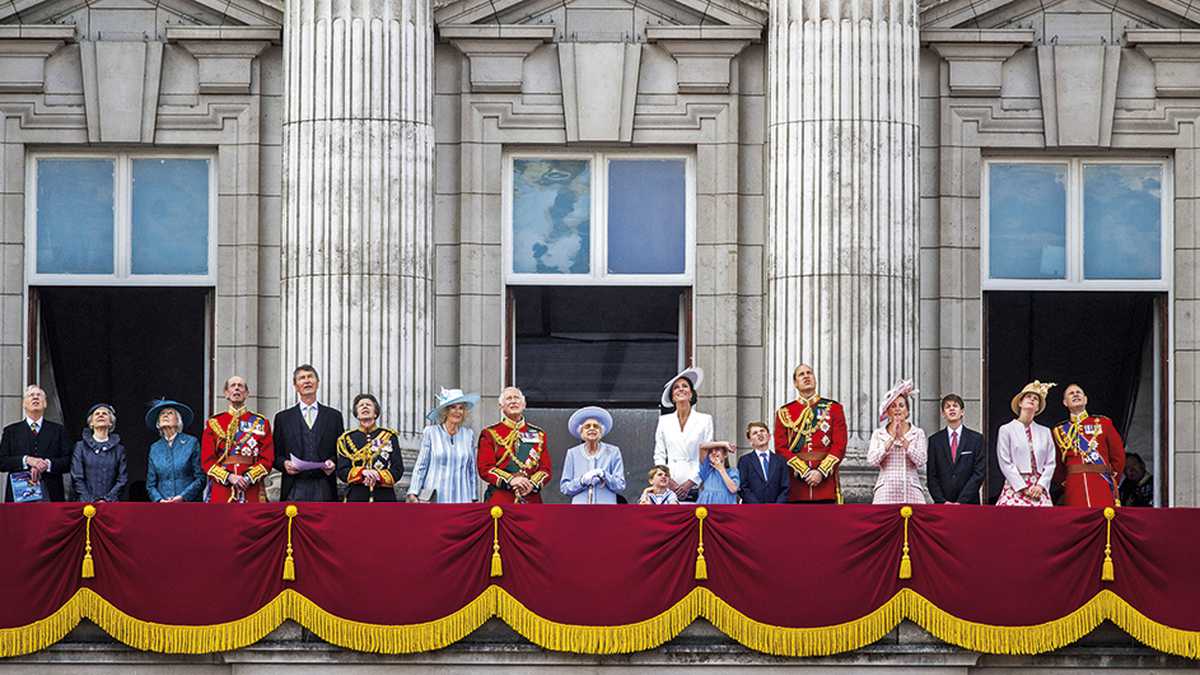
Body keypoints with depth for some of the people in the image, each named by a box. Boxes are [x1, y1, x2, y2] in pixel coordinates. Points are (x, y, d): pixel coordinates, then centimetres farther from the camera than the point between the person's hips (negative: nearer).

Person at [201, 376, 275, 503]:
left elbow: (267, 459, 4)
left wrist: (248, 478, -11)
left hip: (252, 492, 0)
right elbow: (206, 460, 5)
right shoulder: (214, 423, 11)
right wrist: (229, 477, -10)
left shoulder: (261, 423, 11)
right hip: (221, 492, 0)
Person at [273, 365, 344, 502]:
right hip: (294, 489, 0)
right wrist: (284, 463, -9)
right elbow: (275, 454, 11)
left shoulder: (334, 416, 14)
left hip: (324, 489, 0)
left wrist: (333, 463, -7)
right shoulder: (283, 418, 13)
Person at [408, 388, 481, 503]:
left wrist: (474, 498, 14)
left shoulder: (469, 434, 12)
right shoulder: (430, 432, 4)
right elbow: (420, 466, 4)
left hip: (462, 498, 2)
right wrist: (413, 493, -4)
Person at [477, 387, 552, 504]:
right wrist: (510, 480, -16)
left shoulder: (538, 434, 15)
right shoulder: (490, 434, 8)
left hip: (531, 499, 2)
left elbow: (545, 468, 11)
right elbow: (484, 468, -1)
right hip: (500, 501, -2)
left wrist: (532, 484, -10)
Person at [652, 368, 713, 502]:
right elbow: (659, 455, 13)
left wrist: (690, 482, -7)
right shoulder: (664, 421, 14)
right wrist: (667, 480, -2)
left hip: (695, 487, -2)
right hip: (670, 487, 2)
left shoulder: (705, 420, 6)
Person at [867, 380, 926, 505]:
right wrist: (892, 438, -7)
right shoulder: (878, 434, 11)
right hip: (886, 491, 0)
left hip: (911, 491, 0)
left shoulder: (918, 433, 10)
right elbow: (872, 460, -3)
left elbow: (920, 460, -3)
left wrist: (902, 437, -7)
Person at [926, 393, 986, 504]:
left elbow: (979, 473, -2)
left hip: (968, 503, -1)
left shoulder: (976, 439, 4)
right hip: (942, 504, 1)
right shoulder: (935, 440, 8)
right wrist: (943, 501, -8)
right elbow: (931, 476, 6)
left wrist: (961, 502, -11)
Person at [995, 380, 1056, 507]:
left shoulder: (1044, 432, 17)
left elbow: (1050, 463, 10)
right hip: (1016, 488, -3)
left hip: (1040, 490, 3)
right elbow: (1005, 463, -1)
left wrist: (1040, 486, -6)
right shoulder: (1006, 430, 6)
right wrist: (1023, 488, -9)